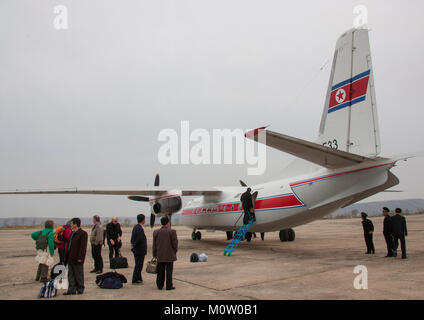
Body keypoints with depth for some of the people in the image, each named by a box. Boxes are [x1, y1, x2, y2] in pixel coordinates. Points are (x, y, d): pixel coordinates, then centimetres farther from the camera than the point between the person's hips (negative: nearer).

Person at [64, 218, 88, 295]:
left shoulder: (83, 233, -13)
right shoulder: (72, 233, 14)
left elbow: (83, 247, -17)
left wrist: (80, 258, -21)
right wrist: (67, 257, 15)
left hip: (77, 259, -9)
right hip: (70, 258, 9)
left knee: (78, 275, 3)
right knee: (71, 275, 12)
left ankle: (80, 289, 14)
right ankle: (72, 289, 19)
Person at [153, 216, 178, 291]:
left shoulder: (156, 232, 0)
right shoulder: (172, 231, -11)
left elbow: (154, 245, 5)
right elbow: (175, 243, -8)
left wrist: (155, 255, 13)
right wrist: (175, 252, 9)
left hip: (160, 256, 4)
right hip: (169, 255, -3)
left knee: (160, 271, 11)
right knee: (169, 271, 3)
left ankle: (160, 285, 16)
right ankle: (169, 286, 6)